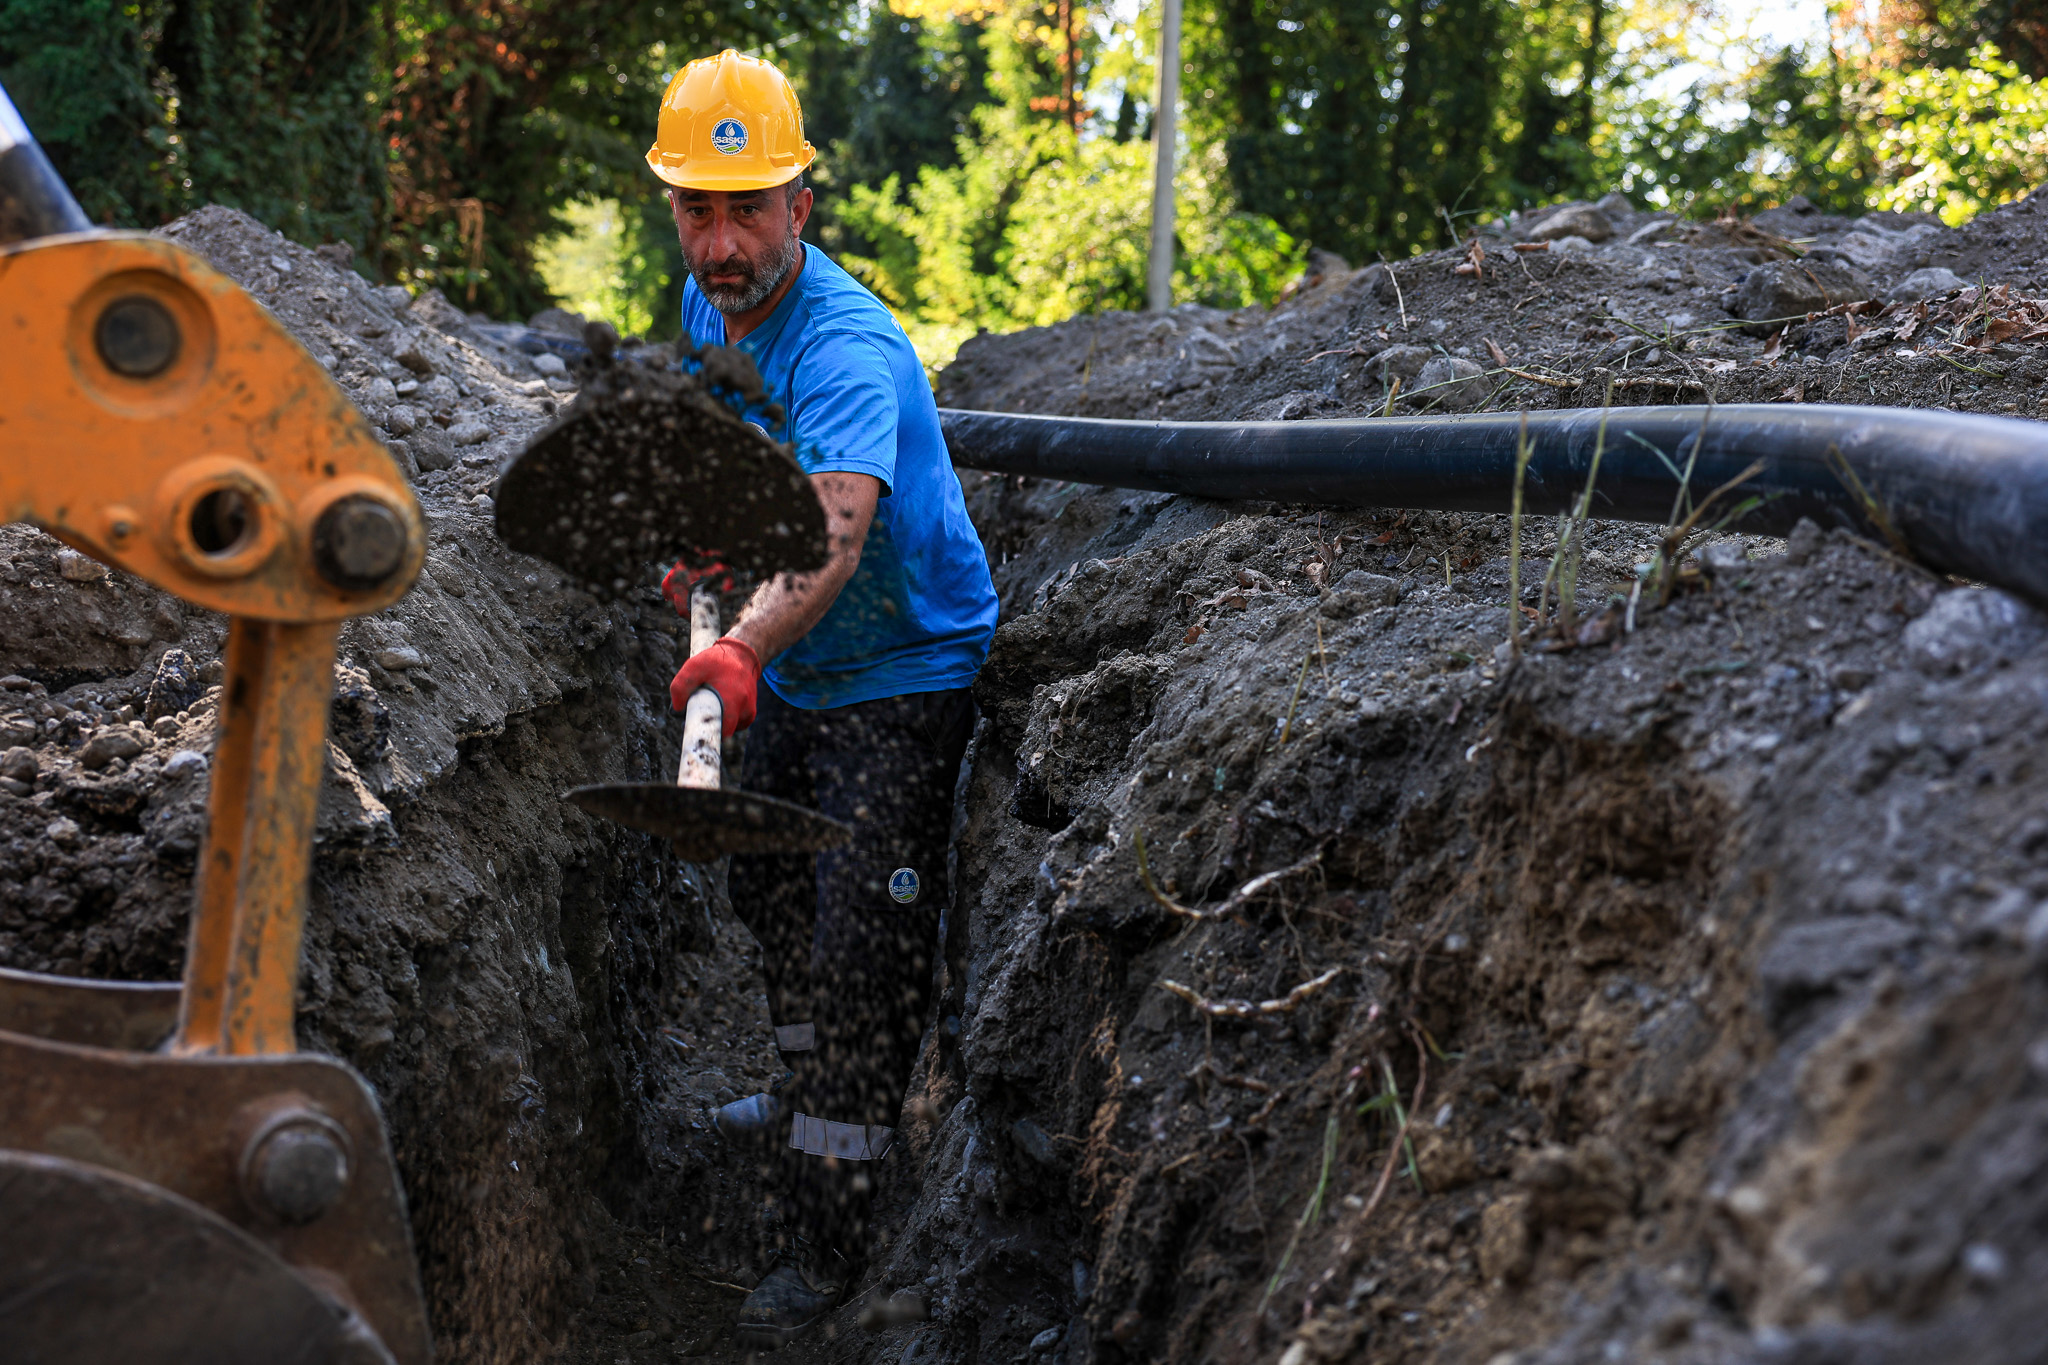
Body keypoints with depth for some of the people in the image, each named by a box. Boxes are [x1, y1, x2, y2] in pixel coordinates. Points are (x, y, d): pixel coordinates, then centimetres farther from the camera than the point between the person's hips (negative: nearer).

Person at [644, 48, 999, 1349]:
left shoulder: (847, 349, -33)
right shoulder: (711, 303, -5)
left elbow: (836, 527, -51)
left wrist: (746, 646, -66)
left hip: (904, 673, -9)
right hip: (793, 670, 9)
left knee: (864, 942, -8)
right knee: (770, 887, 24)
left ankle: (833, 1236, 2)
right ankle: (809, 1094, 48)